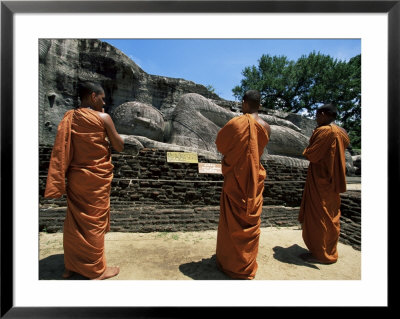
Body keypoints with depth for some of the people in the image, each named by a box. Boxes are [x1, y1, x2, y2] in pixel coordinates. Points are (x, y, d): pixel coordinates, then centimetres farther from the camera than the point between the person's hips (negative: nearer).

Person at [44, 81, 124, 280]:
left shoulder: (69, 117, 4)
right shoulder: (102, 118, -12)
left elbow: (63, 150, 7)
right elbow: (119, 147, -6)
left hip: (75, 177, 6)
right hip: (96, 177, -5)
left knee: (74, 221, 17)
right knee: (94, 221, 6)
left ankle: (71, 266, 35)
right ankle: (96, 270, 23)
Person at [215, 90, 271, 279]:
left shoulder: (236, 123, -14)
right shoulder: (266, 127, 1)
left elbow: (219, 145, -3)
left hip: (236, 179, -4)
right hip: (256, 179, 5)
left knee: (233, 221, 9)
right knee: (251, 221, 15)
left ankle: (231, 262, 26)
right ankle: (247, 264, 33)